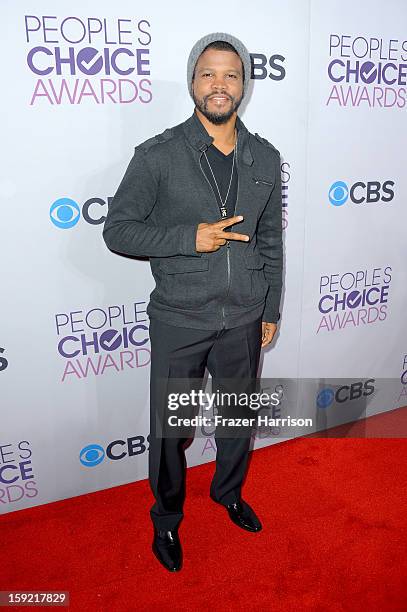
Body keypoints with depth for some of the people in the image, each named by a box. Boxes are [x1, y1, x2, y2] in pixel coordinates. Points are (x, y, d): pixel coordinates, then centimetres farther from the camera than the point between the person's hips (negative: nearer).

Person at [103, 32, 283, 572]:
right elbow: (117, 230, -9)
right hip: (179, 320, -3)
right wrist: (191, 237, -21)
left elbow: (271, 241, 9)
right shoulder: (157, 155, -9)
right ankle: (167, 518, 38)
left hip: (244, 319, 4)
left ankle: (229, 492, 50)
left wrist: (271, 311, 9)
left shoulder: (265, 158, 3)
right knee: (170, 426, 11)